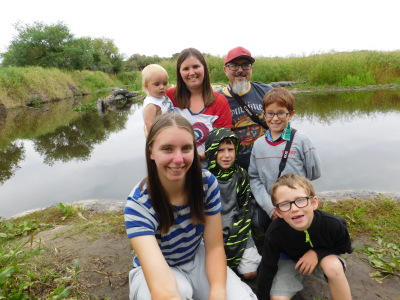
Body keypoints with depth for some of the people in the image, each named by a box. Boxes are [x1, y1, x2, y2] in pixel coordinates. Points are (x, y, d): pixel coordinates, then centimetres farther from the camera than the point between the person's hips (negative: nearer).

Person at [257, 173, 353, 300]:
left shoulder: (333, 224, -32)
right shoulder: (275, 233, -33)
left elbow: (344, 248, -9)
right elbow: (267, 268, -19)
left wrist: (317, 253, -25)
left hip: (322, 256, 1)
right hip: (289, 259, 0)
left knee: (333, 266, -32)